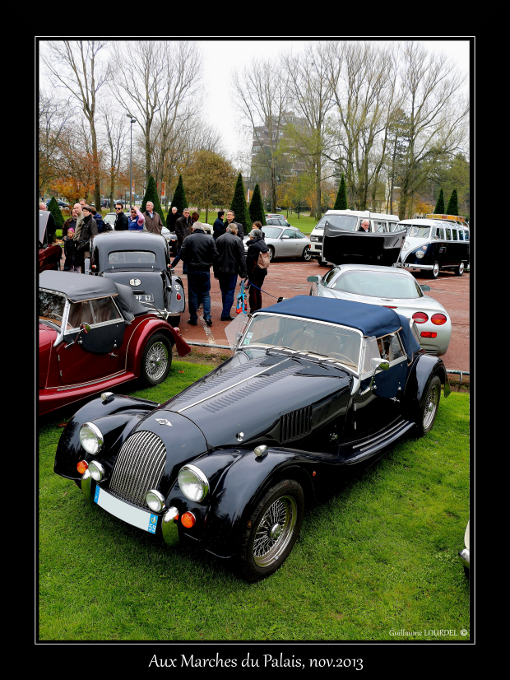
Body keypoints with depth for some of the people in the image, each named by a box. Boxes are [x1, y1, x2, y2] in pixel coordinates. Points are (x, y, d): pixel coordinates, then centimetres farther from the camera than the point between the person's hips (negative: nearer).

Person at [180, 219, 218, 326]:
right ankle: (207, 316, -1)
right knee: (205, 294, 10)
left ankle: (193, 318, 11)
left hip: (192, 270, -1)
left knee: (193, 294, 7)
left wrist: (189, 262, 11)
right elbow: (215, 255, -1)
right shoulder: (209, 239, 0)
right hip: (205, 270, 1)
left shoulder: (188, 239, -4)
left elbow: (183, 254, -6)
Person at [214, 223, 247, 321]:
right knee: (230, 292, 0)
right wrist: (243, 273, -3)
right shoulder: (237, 240, -7)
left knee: (224, 292, 15)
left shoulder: (219, 239, 8)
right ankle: (225, 314, -3)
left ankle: (225, 313, 21)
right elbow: (241, 258, -8)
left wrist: (216, 272, 16)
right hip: (232, 270, -5)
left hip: (220, 270, 5)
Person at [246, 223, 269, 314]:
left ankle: (253, 311, 3)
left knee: (253, 291, 0)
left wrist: (247, 272, -10)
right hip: (263, 271, 8)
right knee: (258, 290, 17)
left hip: (255, 271, -8)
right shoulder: (263, 243, 8)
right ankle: (259, 309, 23)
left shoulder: (252, 246, -16)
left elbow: (249, 261, -17)